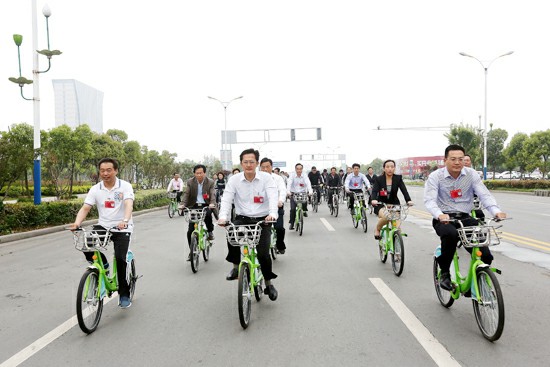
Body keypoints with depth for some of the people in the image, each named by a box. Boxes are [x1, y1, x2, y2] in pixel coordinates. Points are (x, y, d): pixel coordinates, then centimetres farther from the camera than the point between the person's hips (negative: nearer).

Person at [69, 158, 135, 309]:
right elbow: (85, 208, -7)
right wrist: (77, 223, -27)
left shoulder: (125, 186, -9)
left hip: (122, 228, -3)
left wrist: (125, 221, -44)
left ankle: (124, 294, 4)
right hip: (103, 226, 4)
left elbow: (129, 205, -24)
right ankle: (102, 265, 7)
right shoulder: (95, 189, 1)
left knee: (120, 259, -17)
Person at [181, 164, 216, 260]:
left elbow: (213, 194, -13)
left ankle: (210, 231, -7)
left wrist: (212, 203, -33)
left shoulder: (210, 182, -3)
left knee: (208, 214, -37)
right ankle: (192, 252, 13)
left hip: (205, 205, -1)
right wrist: (183, 204, -22)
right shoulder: (190, 182, 2)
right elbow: (186, 194, -5)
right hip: (194, 206, 2)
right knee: (190, 231, -3)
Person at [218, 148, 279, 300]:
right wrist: (223, 217, -28)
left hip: (262, 220, -1)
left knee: (263, 253, -13)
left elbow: (273, 197, -19)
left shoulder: (266, 178, -6)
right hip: (242, 218, 1)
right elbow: (226, 199, -10)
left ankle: (269, 284, 14)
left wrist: (272, 214, -38)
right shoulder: (234, 180, -1)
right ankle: (236, 266, -3)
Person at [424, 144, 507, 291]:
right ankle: (444, 273, -16)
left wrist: (496, 211, -27)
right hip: (443, 219, -3)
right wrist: (439, 215, -39)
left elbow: (484, 195, -7)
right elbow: (430, 200, -18)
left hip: (465, 218, 3)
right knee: (451, 234, -39)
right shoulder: (435, 177, -7)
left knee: (486, 256, -11)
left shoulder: (471, 174, 2)